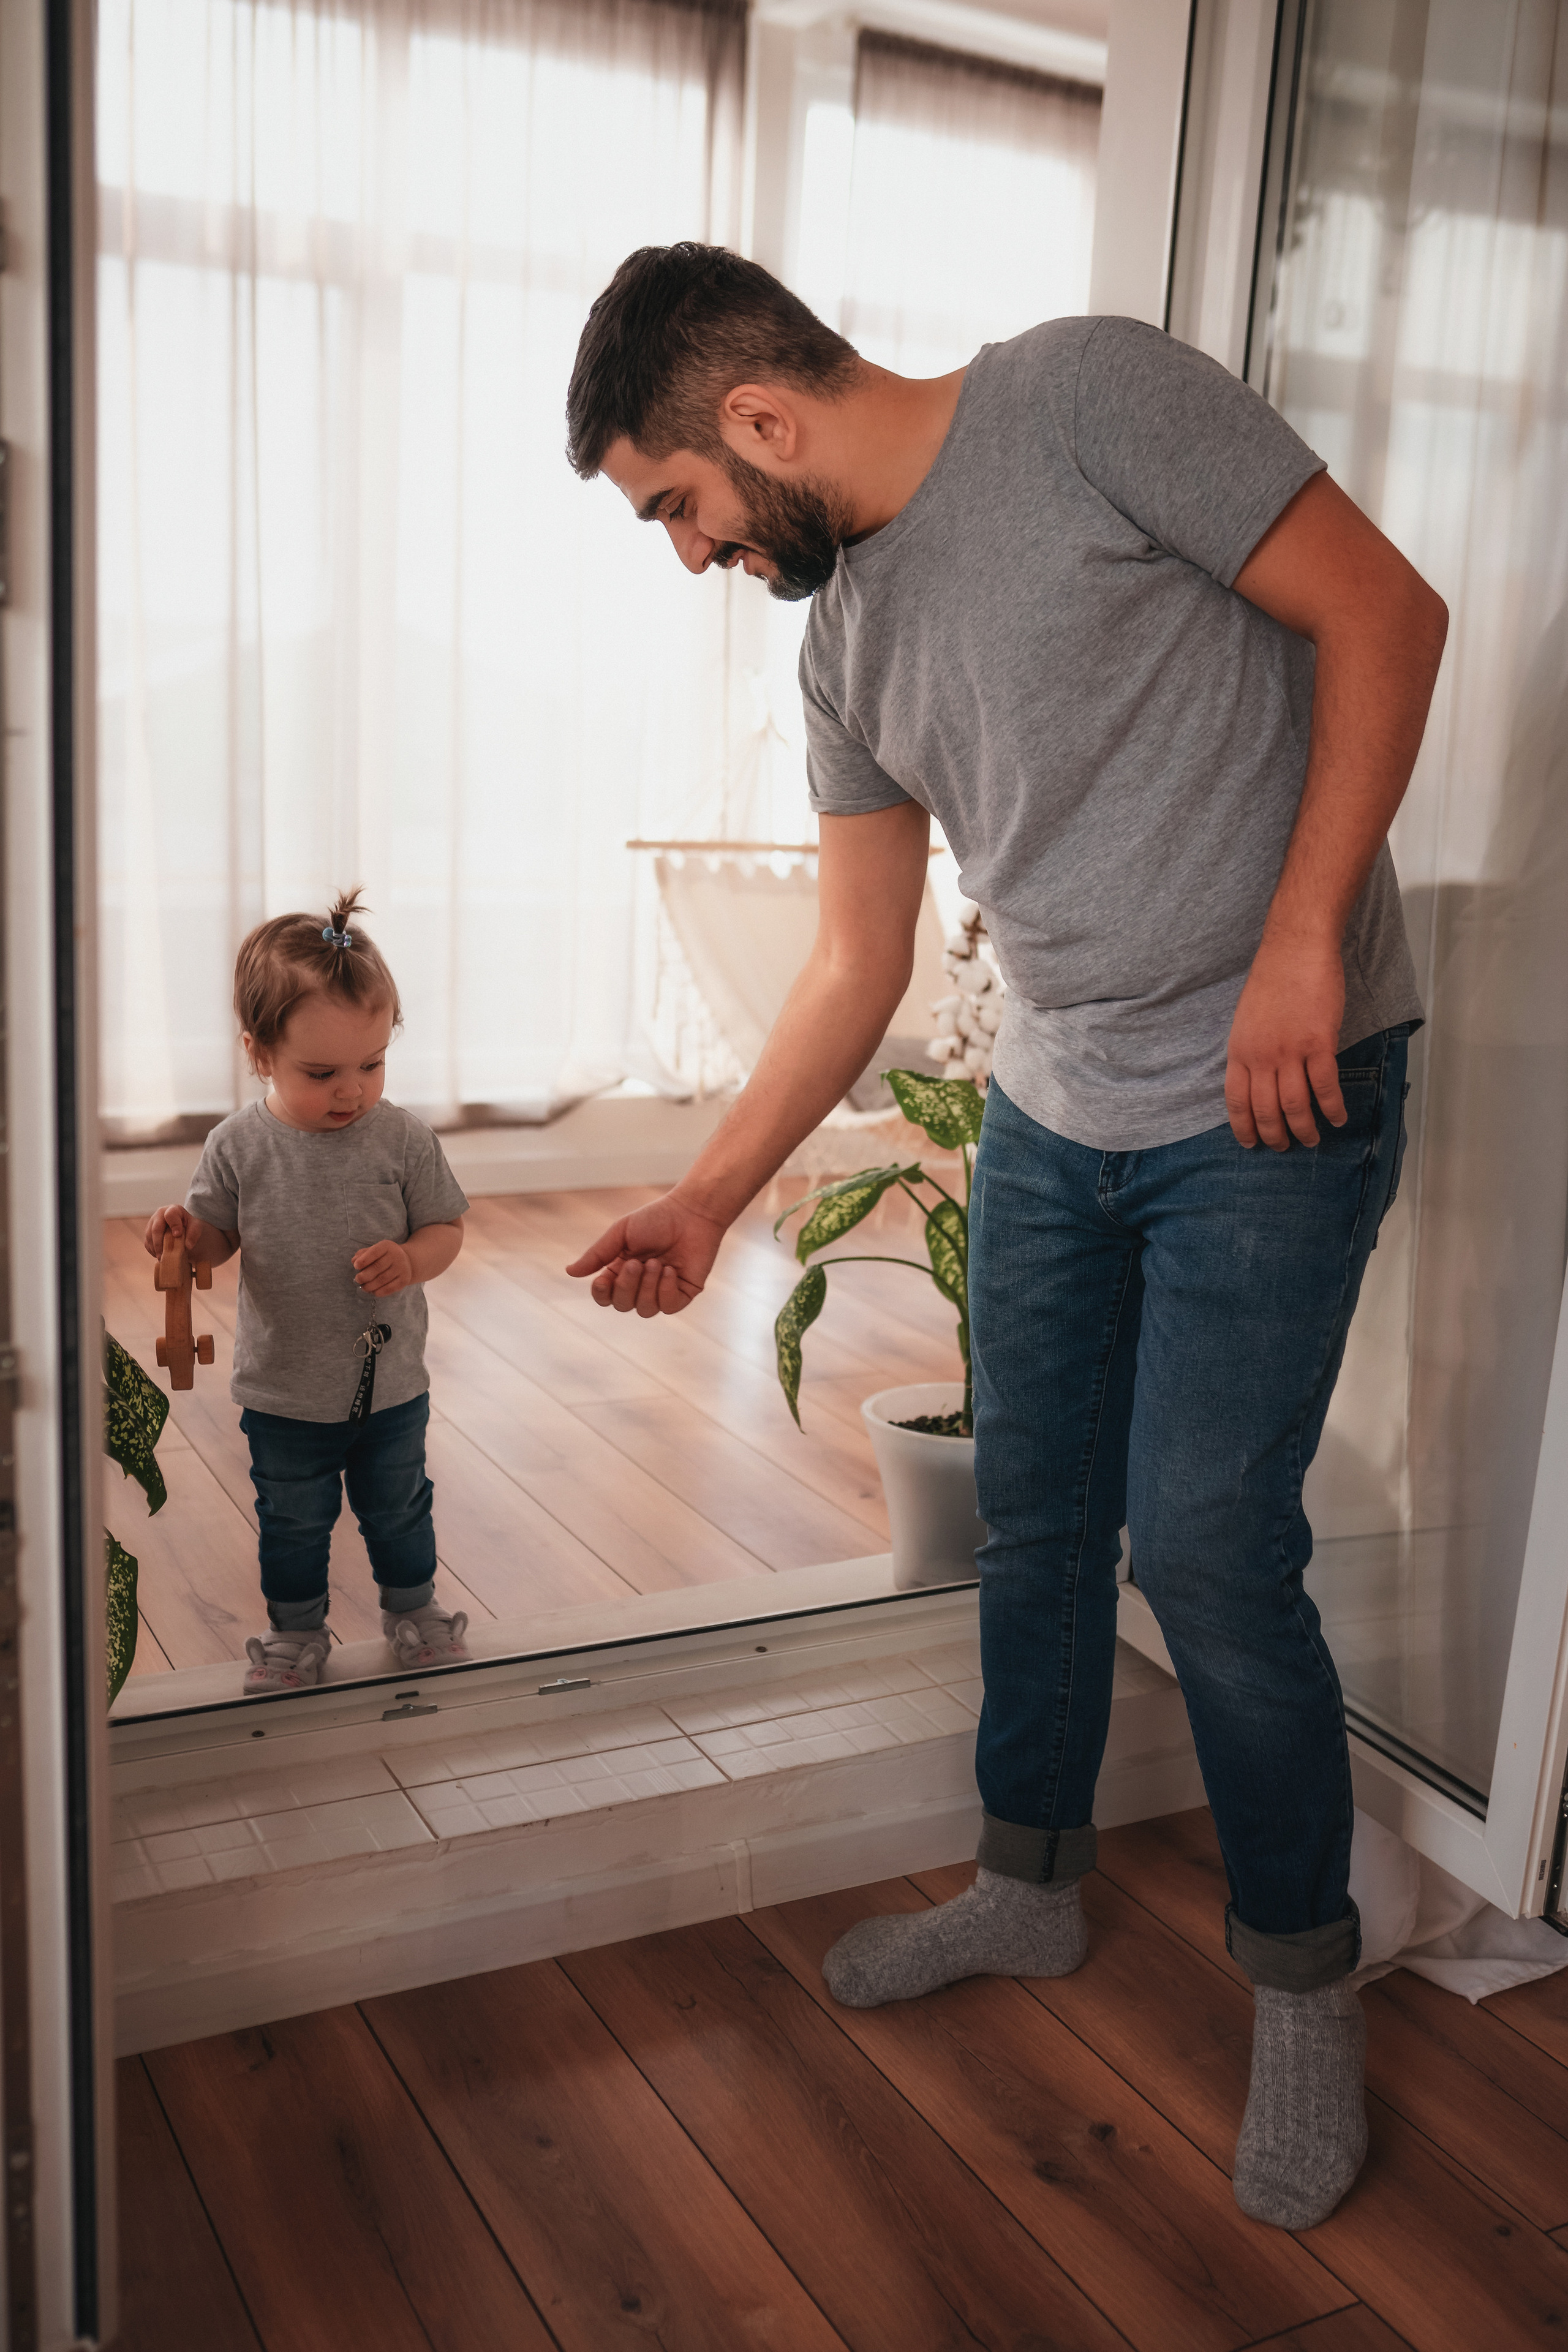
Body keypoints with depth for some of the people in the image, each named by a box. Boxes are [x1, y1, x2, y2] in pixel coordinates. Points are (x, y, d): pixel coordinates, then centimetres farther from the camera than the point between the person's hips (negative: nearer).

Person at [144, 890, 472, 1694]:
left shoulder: (403, 1138, -12)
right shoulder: (239, 1146, -12)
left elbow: (446, 1228, -4)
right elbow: (217, 1239, 0)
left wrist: (409, 1260, -24)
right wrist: (182, 1231, -22)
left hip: (391, 1384, 0)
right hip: (283, 1393, 0)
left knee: (398, 1509, 19)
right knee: (292, 1523, 18)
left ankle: (414, 1610, 43)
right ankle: (295, 1633, 39)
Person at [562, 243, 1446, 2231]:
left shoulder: (1086, 395, -11)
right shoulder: (843, 630, 9)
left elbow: (1382, 613, -11)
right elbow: (857, 965, 12)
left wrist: (1301, 941, -19)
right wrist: (706, 1200, 11)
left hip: (1274, 1098, -7)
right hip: (1051, 1116, 7)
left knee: (1206, 1551, -6)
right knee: (1036, 1521, 13)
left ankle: (1304, 1985, 17)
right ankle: (1031, 1888, 35)